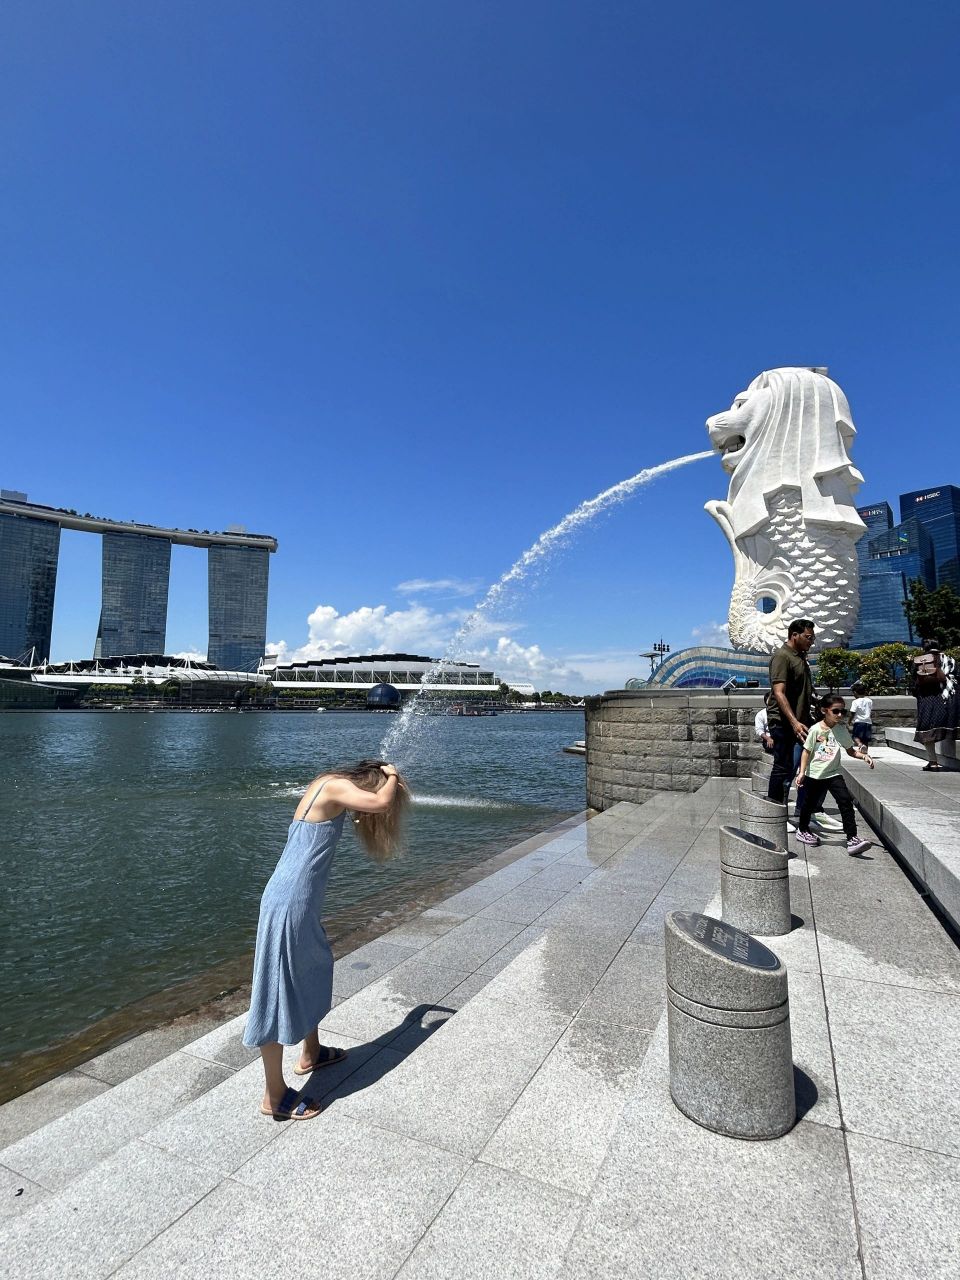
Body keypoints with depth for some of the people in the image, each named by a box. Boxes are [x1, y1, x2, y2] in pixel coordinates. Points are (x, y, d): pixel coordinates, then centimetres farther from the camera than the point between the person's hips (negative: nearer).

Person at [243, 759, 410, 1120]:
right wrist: (392, 775, -10)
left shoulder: (331, 785, 11)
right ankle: (274, 1097, 19)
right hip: (289, 903, -10)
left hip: (301, 902, 10)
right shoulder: (335, 786, -17)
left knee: (315, 969, 26)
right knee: (278, 992, 3)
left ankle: (310, 1053, 45)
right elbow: (381, 801, -29)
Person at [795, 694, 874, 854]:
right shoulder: (816, 729, -12)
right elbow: (807, 751, -6)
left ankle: (852, 839, -12)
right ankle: (802, 830, 36)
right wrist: (802, 772, -11)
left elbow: (850, 750, 7)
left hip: (833, 774, 2)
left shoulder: (842, 729, -2)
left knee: (846, 801, -14)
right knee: (809, 803, 12)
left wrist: (864, 755, -12)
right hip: (814, 774, -2)